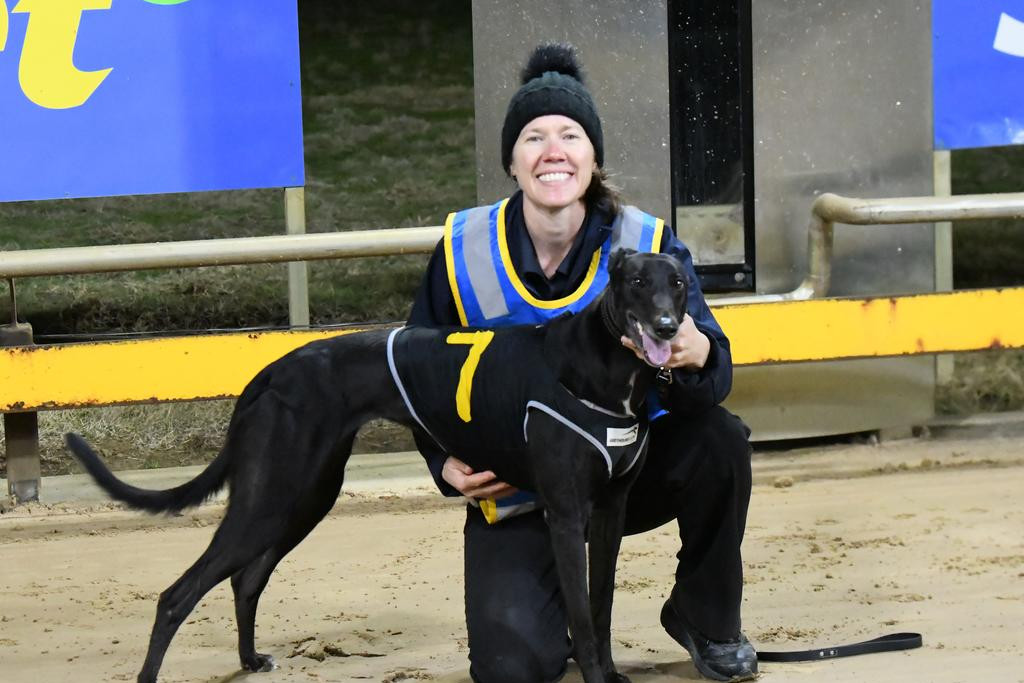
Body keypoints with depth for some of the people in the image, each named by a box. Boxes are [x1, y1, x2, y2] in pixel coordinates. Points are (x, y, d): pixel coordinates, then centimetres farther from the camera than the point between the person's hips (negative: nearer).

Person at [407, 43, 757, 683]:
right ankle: (559, 597, 20)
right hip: (514, 491, -1)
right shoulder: (463, 252, -11)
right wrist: (446, 461, -12)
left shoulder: (648, 245, -14)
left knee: (719, 438, -29)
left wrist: (696, 354, -47)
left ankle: (708, 621, -2)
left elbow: (712, 380, -22)